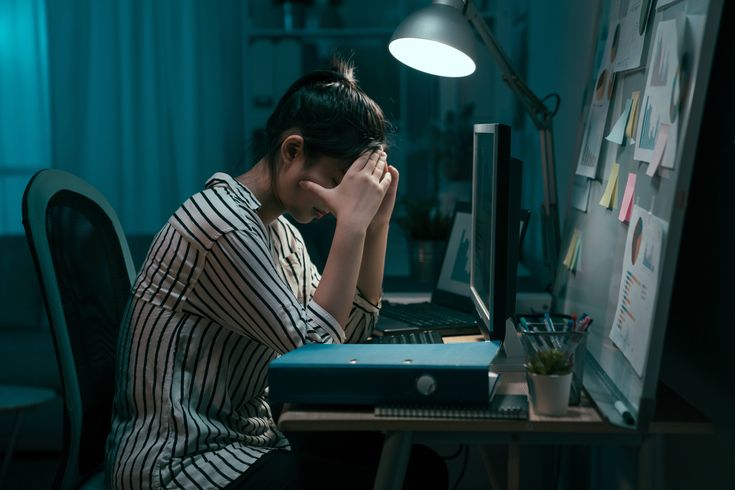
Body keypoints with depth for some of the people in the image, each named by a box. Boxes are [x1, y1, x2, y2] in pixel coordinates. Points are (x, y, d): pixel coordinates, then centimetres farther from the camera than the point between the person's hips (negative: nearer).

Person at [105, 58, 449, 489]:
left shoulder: (279, 229, 9)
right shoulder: (223, 224, -21)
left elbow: (352, 330, 10)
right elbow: (315, 349, -21)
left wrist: (376, 222, 1)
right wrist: (351, 222, -22)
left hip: (247, 439, 9)